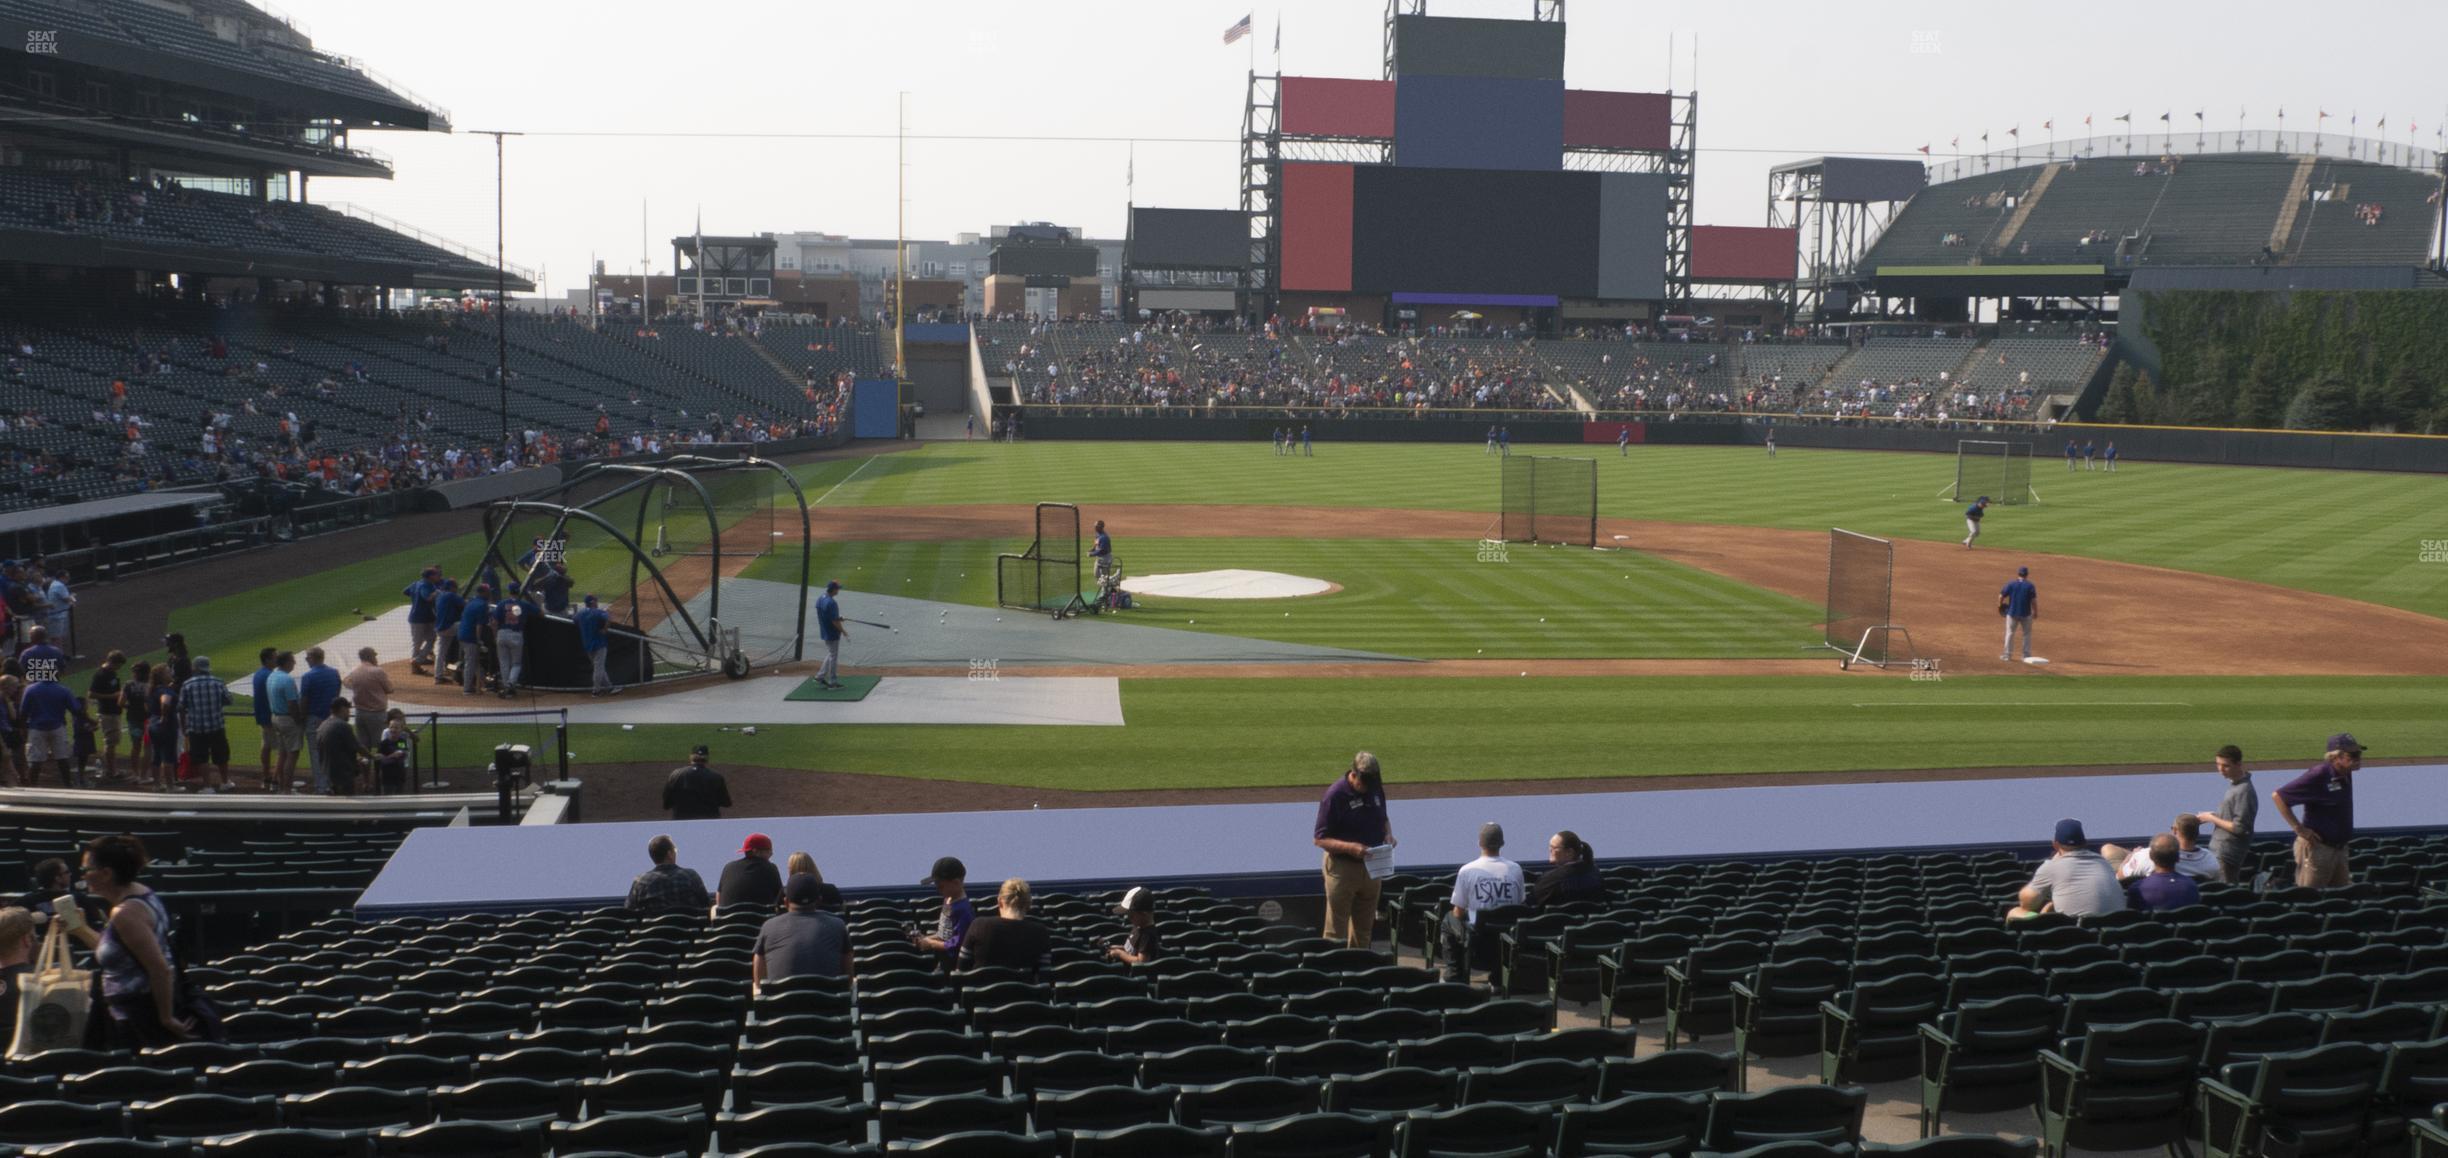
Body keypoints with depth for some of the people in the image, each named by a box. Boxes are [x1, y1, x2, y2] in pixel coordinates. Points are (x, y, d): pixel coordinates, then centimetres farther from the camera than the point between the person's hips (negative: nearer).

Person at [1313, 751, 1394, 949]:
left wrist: (1388, 834, -4)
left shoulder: (1376, 788, 1)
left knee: (1364, 929, 17)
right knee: (1336, 932, -2)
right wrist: (1350, 847, -29)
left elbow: (1383, 819, 18)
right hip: (1342, 867, -6)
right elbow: (1320, 839, -16)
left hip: (1370, 866, 6)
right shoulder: (1335, 795, -18)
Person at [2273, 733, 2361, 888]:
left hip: (2340, 849, 8)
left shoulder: (2346, 775, 5)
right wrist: (2298, 828, -18)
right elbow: (2278, 796, -18)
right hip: (2317, 848, -8)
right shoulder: (2318, 775, -19)